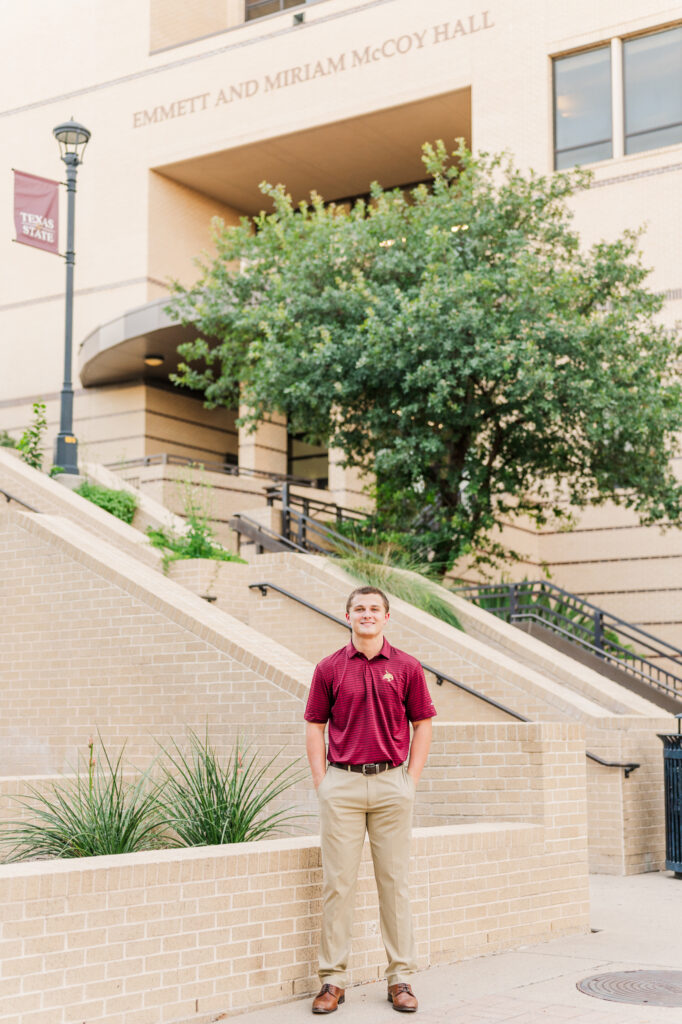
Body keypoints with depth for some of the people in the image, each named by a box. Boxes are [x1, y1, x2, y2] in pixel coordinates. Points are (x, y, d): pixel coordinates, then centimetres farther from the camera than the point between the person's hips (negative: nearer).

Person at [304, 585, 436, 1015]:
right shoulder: (329, 668, 5)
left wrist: (411, 781, 0)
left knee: (394, 881, 5)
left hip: (391, 783, 0)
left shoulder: (407, 667, 4)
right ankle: (333, 978, 9)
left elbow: (423, 724, 7)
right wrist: (321, 782, 0)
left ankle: (401, 978, 13)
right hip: (341, 784, 0)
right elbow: (315, 726, 8)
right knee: (338, 881, 1)